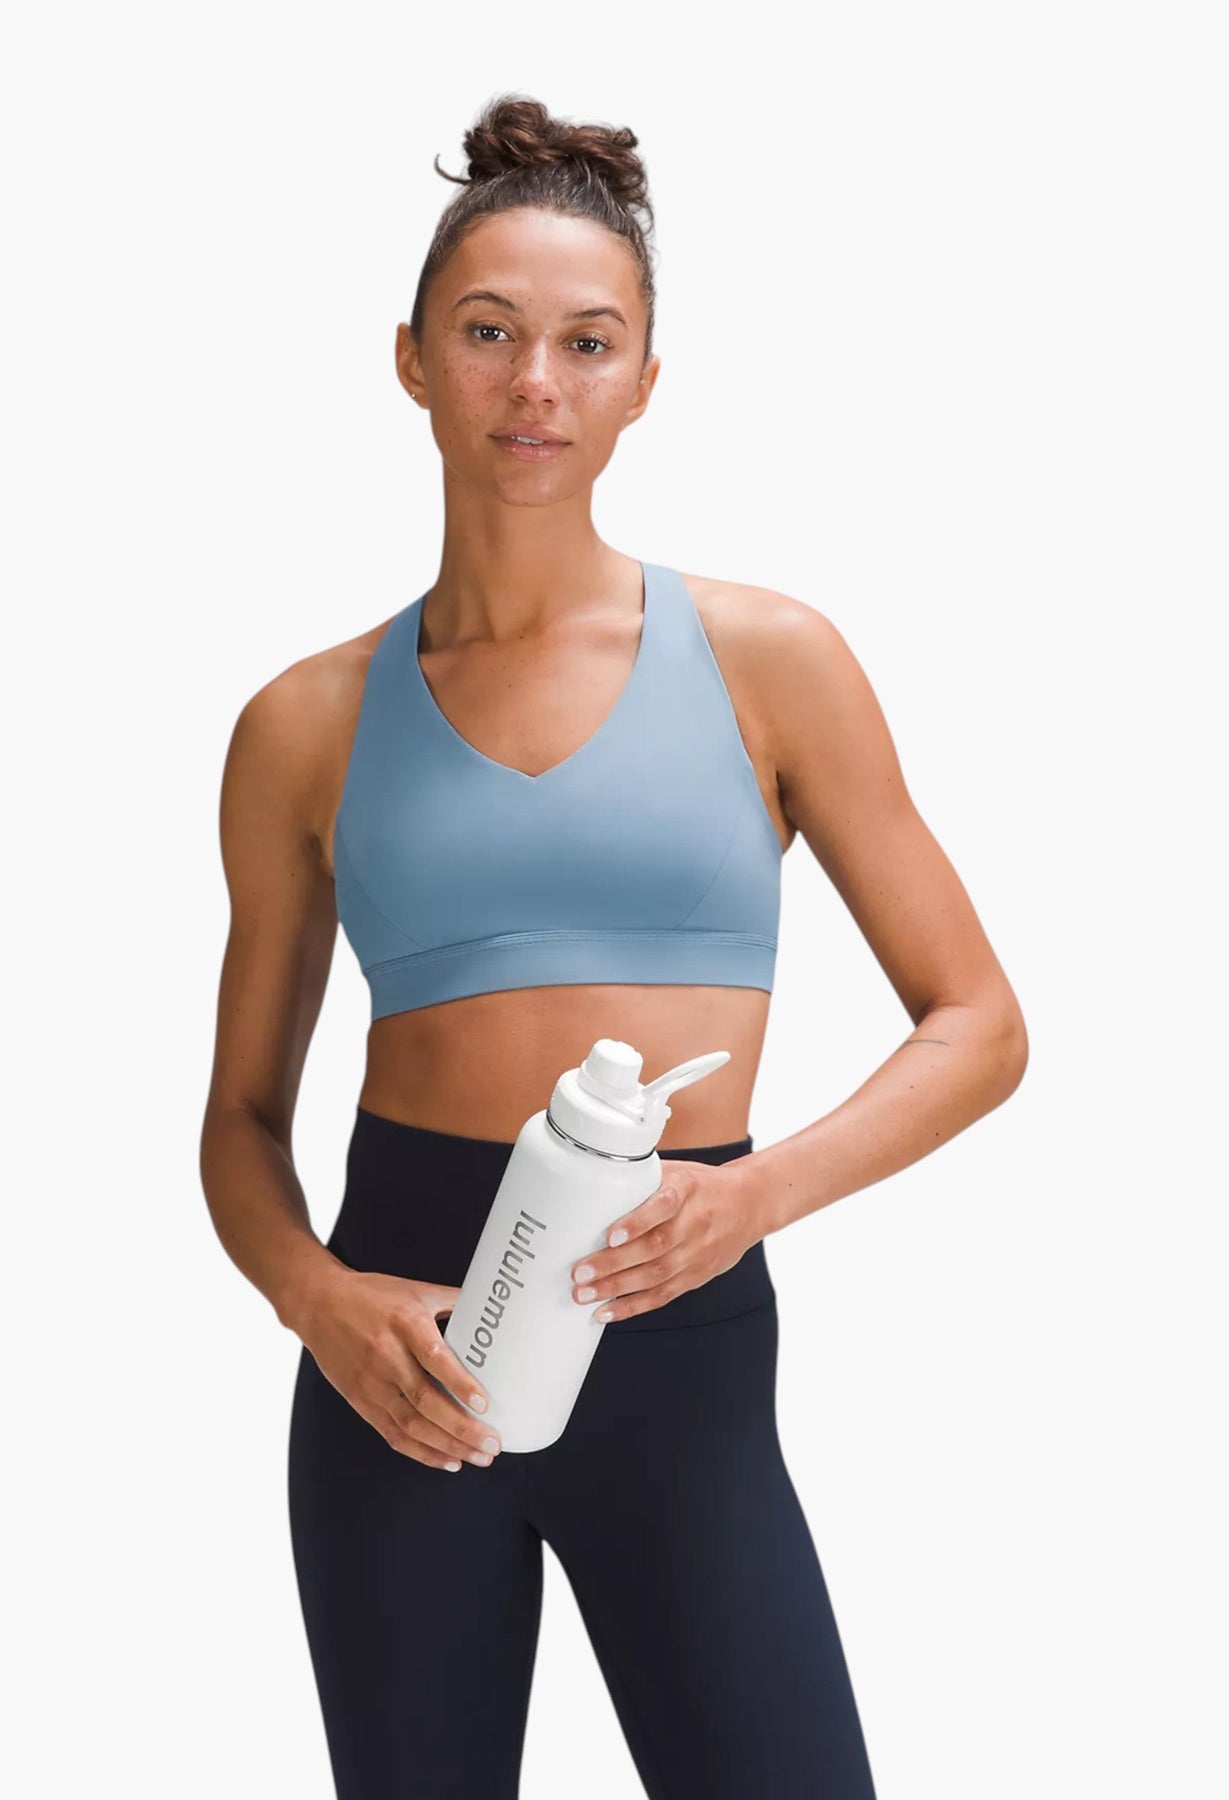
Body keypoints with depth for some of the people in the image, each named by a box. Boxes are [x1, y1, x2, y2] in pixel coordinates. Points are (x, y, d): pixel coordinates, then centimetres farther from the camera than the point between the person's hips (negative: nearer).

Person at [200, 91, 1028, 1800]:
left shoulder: (766, 658, 1)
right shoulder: (307, 725, 4)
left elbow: (977, 1025, 2)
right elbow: (245, 1111, 10)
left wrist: (761, 1188, -14)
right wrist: (312, 1293, -11)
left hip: (680, 1344, -1)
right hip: (406, 1358, 1)